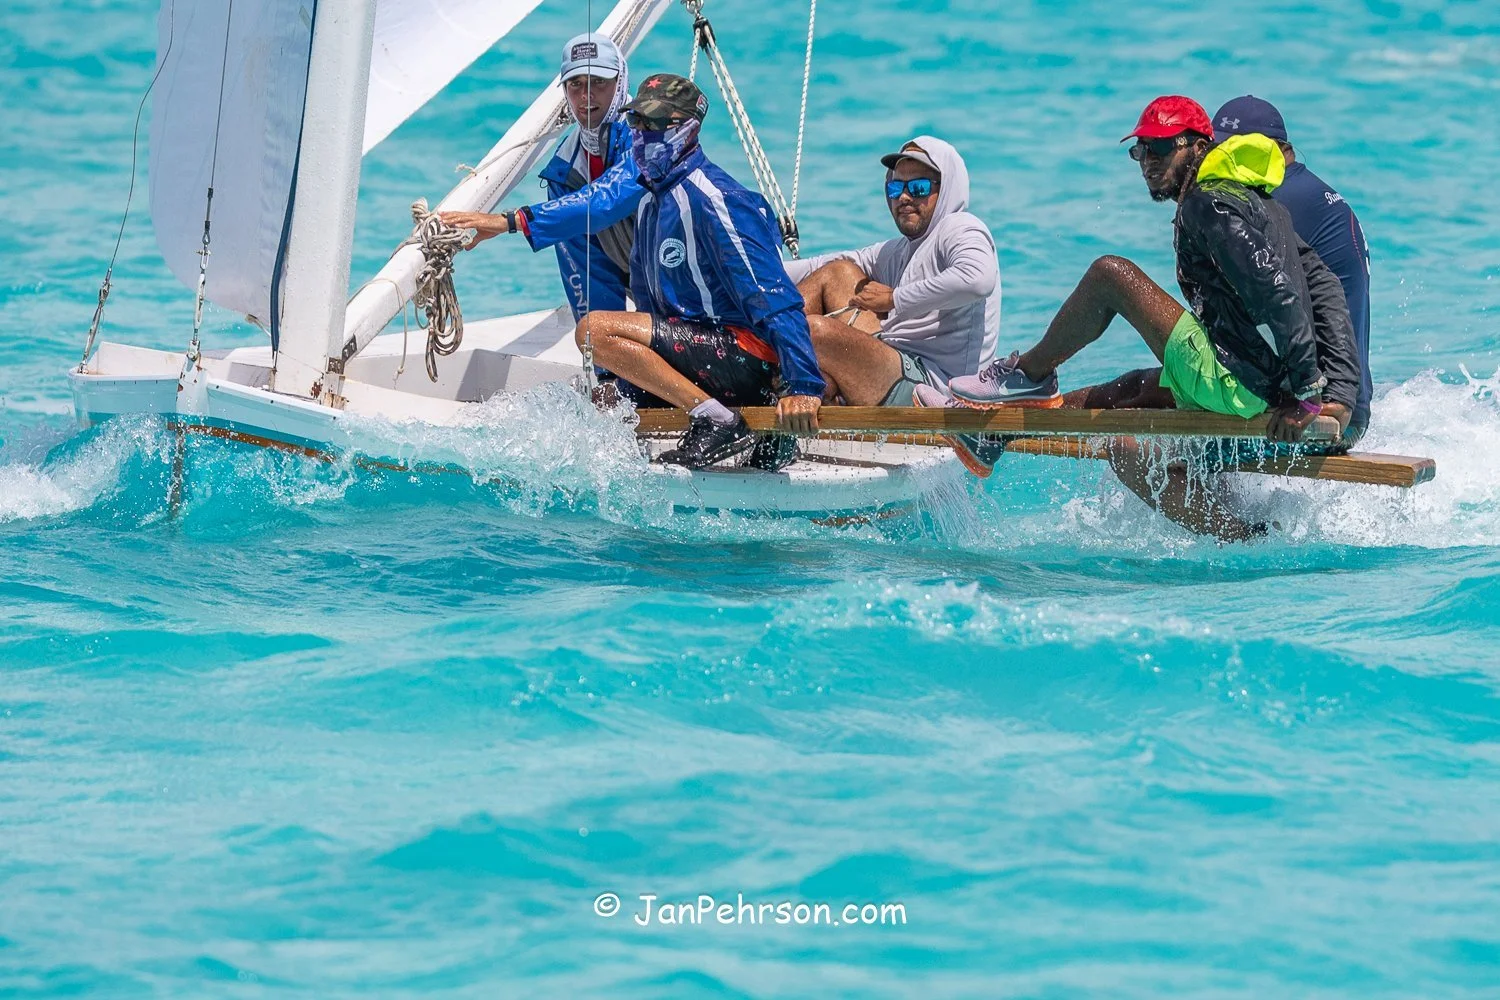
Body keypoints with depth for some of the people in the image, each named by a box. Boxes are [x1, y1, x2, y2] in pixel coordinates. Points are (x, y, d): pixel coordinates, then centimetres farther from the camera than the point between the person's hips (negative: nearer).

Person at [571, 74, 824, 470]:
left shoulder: (714, 200, -15)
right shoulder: (652, 202, 15)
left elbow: (776, 300, -24)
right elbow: (649, 304, 24)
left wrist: (803, 386, -32)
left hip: (747, 355, -10)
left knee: (594, 329, -20)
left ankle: (718, 422, -21)